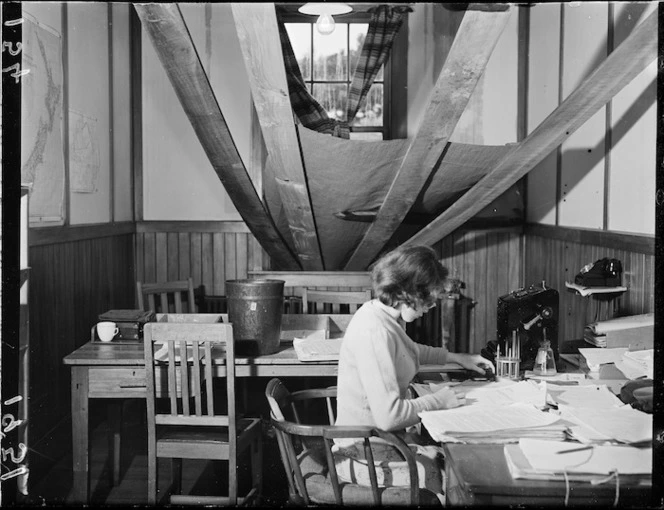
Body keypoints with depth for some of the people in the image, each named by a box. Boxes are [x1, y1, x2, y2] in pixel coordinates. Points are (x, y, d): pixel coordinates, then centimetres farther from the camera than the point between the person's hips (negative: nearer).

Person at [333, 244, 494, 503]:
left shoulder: (381, 313, 4)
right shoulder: (374, 331, -27)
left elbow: (409, 351, 28)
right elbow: (388, 416, -28)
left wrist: (456, 357, 23)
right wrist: (437, 400, -14)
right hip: (369, 458, -9)